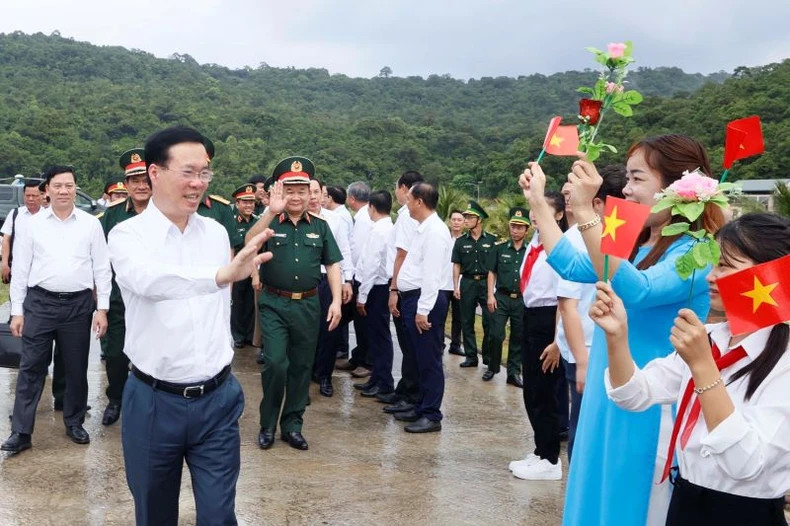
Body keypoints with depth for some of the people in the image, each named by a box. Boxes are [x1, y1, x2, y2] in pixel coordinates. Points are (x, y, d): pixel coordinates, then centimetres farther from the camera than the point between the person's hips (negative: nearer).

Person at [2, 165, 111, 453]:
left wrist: (102, 309, -1)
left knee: (77, 369, 10)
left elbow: (102, 269, 3)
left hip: (79, 304, 0)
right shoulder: (33, 224, 3)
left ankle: (74, 423, 26)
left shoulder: (91, 224, 2)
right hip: (39, 303, 0)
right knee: (31, 368, 2)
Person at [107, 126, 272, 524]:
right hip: (153, 401, -2)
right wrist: (224, 275, -49)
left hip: (218, 398, 3)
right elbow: (148, 279, -34)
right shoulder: (128, 234, -10)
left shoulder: (216, 232, 4)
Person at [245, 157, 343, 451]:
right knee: (275, 363, -9)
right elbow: (250, 243, -23)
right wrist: (271, 212, -35)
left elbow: (332, 264, 7)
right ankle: (268, 424, 11)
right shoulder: (270, 223, -2)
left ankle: (292, 424, 23)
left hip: (308, 305, 3)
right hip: (274, 304, -3)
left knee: (301, 366, 9)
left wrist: (336, 301, -3)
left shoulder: (319, 226, 7)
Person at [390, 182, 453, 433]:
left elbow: (432, 274, -21)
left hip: (427, 300, -10)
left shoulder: (434, 231, -15)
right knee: (419, 358, 17)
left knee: (429, 360, -2)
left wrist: (423, 310, -22)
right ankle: (421, 407, 28)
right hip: (413, 298, 10)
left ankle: (431, 415, 7)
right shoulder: (422, 228, 15)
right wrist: (406, 300, 16)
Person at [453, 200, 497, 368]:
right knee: (467, 322, 5)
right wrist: (456, 287, -1)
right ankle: (471, 356, 14)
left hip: (486, 282, -2)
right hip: (467, 283, 2)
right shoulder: (461, 241, 6)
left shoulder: (491, 240, 1)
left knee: (489, 321, 0)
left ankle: (488, 355, 13)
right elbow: (456, 265, 7)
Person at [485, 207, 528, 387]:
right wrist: (490, 295, -1)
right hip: (501, 297, 0)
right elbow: (492, 273, 7)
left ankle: (514, 372, 17)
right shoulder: (500, 248, 5)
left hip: (522, 300, 0)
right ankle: (492, 367, 16)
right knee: (496, 335, -2)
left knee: (518, 338, 7)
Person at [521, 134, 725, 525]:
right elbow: (571, 266, 16)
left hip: (651, 412, -8)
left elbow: (635, 291, -37)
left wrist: (585, 213, -42)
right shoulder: (635, 243, 6)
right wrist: (537, 202, 11)